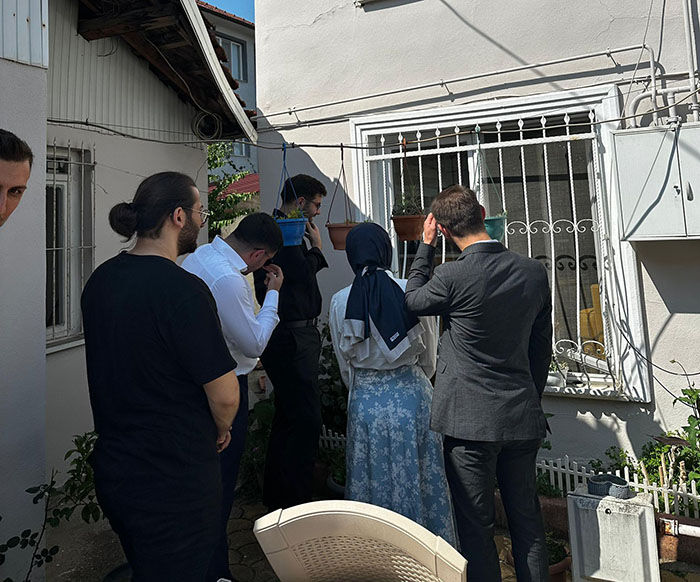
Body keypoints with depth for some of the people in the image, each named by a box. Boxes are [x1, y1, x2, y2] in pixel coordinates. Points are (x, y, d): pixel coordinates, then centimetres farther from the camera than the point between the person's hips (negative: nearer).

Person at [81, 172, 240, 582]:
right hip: (174, 483, -8)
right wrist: (221, 432, -1)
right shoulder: (183, 289, -25)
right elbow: (225, 395, -24)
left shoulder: (100, 279, 0)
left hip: (111, 470, 8)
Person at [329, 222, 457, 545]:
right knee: (422, 480, 16)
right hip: (413, 397, 0)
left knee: (374, 483, 16)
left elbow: (346, 366, 4)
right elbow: (430, 359, 3)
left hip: (366, 401, 0)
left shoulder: (340, 301, -7)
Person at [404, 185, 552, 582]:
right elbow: (542, 348, 8)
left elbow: (413, 300, 4)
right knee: (527, 520, 21)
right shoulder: (535, 271, -2)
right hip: (524, 417, 6)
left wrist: (426, 246, 10)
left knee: (477, 526, 11)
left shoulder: (452, 276, -19)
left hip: (471, 421, -5)